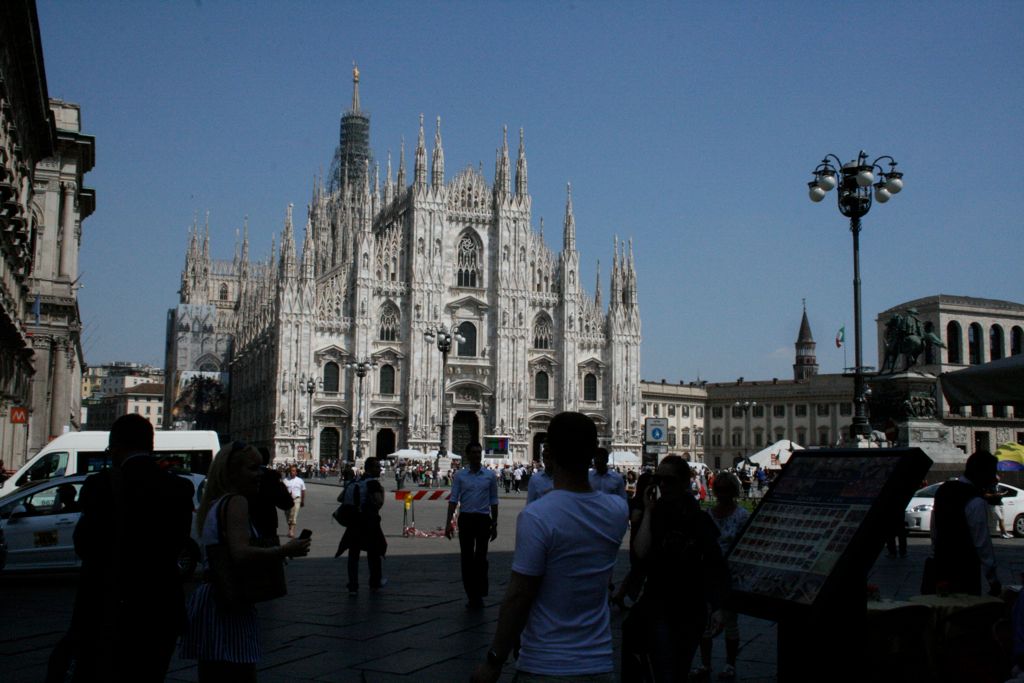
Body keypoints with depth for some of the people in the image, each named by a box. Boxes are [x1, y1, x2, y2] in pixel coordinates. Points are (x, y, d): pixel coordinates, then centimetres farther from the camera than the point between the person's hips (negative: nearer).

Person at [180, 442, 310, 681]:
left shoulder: (214, 504, 17)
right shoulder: (237, 502, -12)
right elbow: (241, 553, -25)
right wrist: (285, 550, -17)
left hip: (206, 597, 10)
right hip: (228, 607, -10)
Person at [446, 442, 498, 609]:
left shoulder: (490, 475, 4)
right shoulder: (460, 475, 3)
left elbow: (493, 502, 8)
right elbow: (453, 500, 0)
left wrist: (494, 525, 8)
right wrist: (448, 523, -8)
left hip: (483, 519, -1)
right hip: (465, 519, 1)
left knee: (480, 557, -6)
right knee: (467, 558, 6)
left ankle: (479, 594, 4)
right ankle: (471, 595, 16)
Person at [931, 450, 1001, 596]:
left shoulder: (943, 490, 5)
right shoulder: (976, 503, -19)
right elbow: (982, 543, -18)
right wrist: (994, 580, -12)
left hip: (941, 567, 8)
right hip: (964, 573, -8)